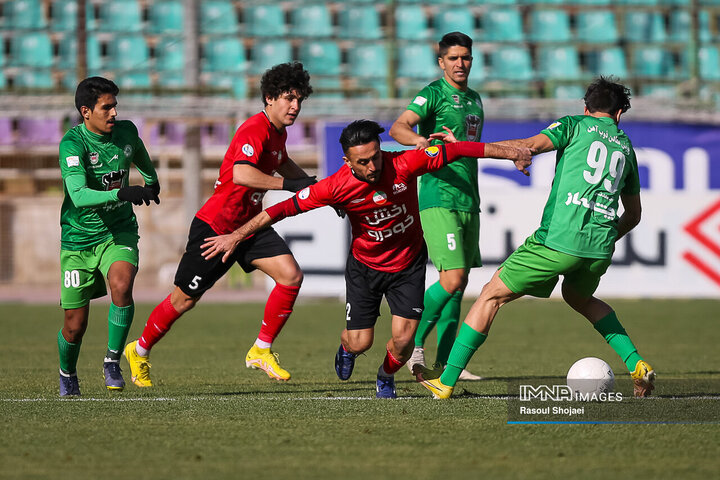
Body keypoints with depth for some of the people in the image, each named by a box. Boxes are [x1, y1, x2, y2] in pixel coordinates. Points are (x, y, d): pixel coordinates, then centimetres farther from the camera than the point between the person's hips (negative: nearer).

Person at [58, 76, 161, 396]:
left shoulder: (126, 132, -2)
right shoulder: (72, 143, -19)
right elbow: (79, 196, -33)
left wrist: (151, 184, 41)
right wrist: (121, 194, -46)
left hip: (119, 234, 3)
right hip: (78, 239, -3)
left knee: (121, 285, -30)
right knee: (75, 326, 2)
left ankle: (112, 361, -13)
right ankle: (67, 375, 34)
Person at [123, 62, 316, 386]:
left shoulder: (278, 132, 7)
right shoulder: (254, 130, -23)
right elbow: (241, 173, -41)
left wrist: (312, 184, 18)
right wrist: (288, 184, -41)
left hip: (249, 223, 8)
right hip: (215, 225, -8)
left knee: (291, 276, -12)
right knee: (185, 299, 4)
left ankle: (261, 351, 0)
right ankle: (139, 352, 26)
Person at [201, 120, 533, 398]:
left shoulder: (404, 165, -25)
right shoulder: (337, 186, -25)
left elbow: (457, 150, -15)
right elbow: (285, 208, -20)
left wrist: (512, 153, -9)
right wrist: (236, 236, -20)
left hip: (408, 263, 0)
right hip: (365, 266, 0)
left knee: (403, 338, -12)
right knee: (360, 342, -3)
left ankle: (386, 378, 23)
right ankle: (346, 348, 38)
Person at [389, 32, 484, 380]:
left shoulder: (474, 99, 18)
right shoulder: (434, 94, -7)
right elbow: (397, 128, -22)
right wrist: (419, 139, -42)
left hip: (468, 201, 8)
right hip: (439, 198, -8)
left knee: (459, 284, 8)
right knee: (451, 280, -16)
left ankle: (445, 363, 12)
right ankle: (412, 342, -2)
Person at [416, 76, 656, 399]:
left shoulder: (575, 125, 8)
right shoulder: (626, 147, 23)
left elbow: (531, 145, -10)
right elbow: (633, 214, 30)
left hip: (559, 238, -5)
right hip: (600, 249, 5)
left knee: (492, 295, 7)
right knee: (579, 298, 36)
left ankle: (446, 381, 6)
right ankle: (637, 365, 23)